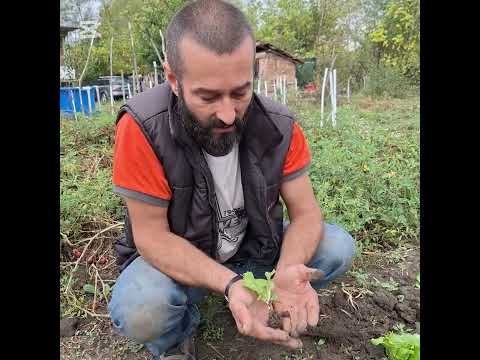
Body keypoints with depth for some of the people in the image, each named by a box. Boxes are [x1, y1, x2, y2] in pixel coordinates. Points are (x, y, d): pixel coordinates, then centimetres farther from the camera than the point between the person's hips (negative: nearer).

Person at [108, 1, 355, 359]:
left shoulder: (280, 127, -17)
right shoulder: (141, 128, -27)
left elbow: (306, 213, -12)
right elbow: (152, 235, -22)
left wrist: (287, 271, -34)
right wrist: (230, 284, -37)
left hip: (254, 249, 3)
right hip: (174, 259, -2)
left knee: (339, 246, -13)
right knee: (140, 309, -33)